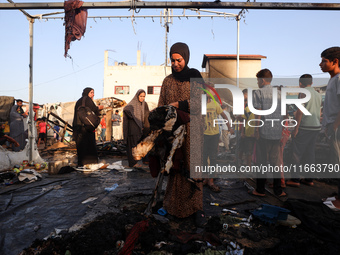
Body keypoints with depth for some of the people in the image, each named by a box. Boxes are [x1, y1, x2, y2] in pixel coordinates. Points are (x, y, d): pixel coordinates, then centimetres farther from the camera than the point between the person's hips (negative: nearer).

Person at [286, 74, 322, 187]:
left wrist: (296, 128, -14)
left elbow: (300, 111, -16)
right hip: (316, 127, 8)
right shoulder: (318, 95, 16)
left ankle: (295, 179, -2)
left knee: (297, 153, -4)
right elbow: (318, 113, 17)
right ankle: (309, 179, 16)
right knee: (310, 152, 11)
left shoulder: (303, 93, -9)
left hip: (305, 127, -8)